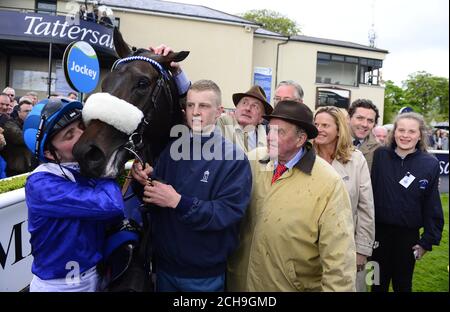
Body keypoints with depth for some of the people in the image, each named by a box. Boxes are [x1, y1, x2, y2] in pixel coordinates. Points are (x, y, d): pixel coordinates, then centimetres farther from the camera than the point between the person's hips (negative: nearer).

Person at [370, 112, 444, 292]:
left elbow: (432, 206, -2)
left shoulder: (430, 164, -7)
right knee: (378, 283, 18)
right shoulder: (379, 156, -7)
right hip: (378, 231, 0)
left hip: (408, 235, 0)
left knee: (403, 284, 19)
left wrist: (428, 240, -2)